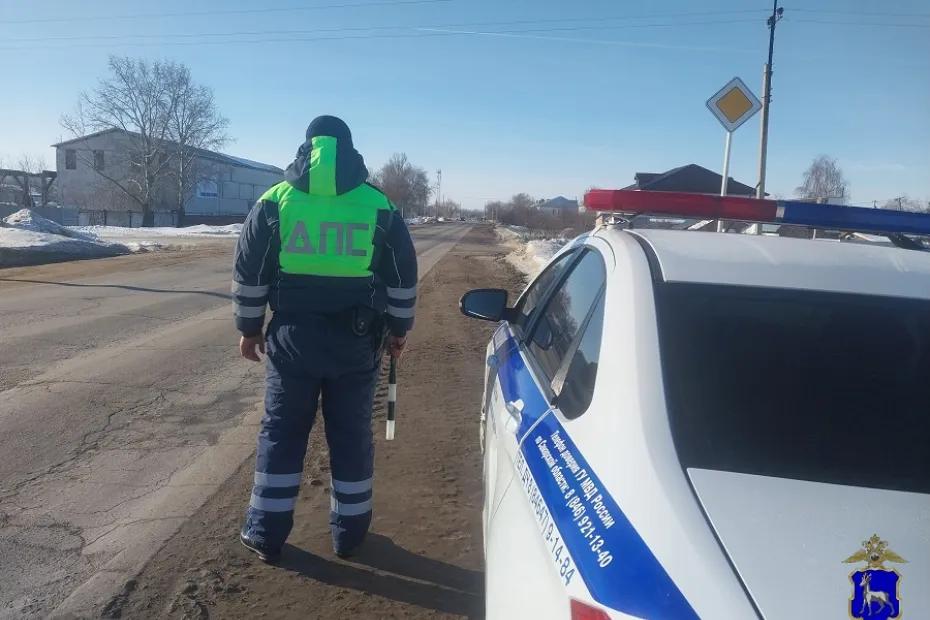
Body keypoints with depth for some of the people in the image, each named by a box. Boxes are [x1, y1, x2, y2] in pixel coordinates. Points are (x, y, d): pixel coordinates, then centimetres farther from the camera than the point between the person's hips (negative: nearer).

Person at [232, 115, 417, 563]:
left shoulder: (274, 202, 1)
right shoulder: (380, 206, 1)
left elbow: (248, 275, 4)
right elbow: (402, 278, 5)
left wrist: (249, 329, 15)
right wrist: (398, 329, 17)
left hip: (293, 338, 0)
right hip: (357, 342, 0)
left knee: (281, 434, 12)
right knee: (351, 436, 11)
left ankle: (267, 533, 19)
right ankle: (349, 533, 22)